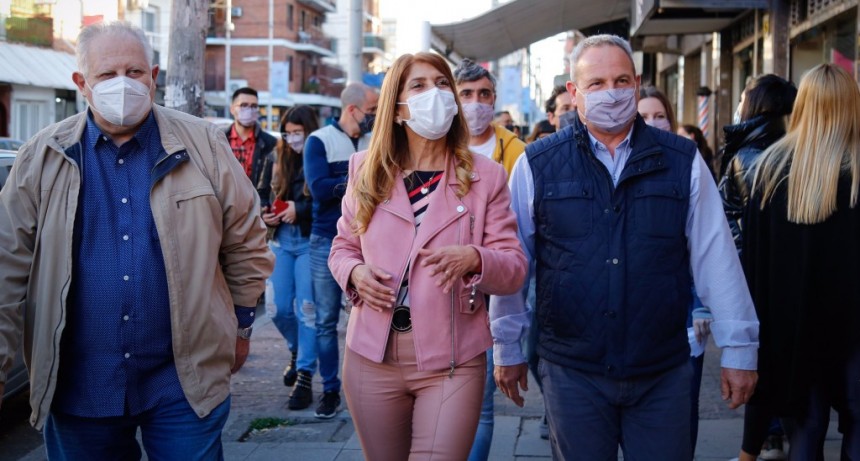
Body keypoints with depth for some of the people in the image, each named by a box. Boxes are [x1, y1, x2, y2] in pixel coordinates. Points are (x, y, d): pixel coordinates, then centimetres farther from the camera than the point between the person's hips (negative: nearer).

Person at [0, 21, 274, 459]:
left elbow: (245, 242, 8)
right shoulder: (44, 157, 0)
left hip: (183, 379, -1)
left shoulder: (203, 145, -1)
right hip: (77, 386, 1)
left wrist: (239, 325, 12)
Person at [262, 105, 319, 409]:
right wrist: (268, 216, -1)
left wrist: (300, 210, -19)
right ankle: (297, 351, 36)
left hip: (310, 242, -6)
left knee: (306, 309, -8)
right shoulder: (282, 162, 12)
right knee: (280, 309, 8)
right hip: (282, 241, 6)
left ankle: (304, 377, -2)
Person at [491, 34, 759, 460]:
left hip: (664, 375, 1)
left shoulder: (683, 161, 1)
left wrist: (738, 349, 2)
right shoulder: (536, 165, -2)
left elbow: (716, 259, 2)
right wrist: (507, 348, 8)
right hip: (572, 373, -1)